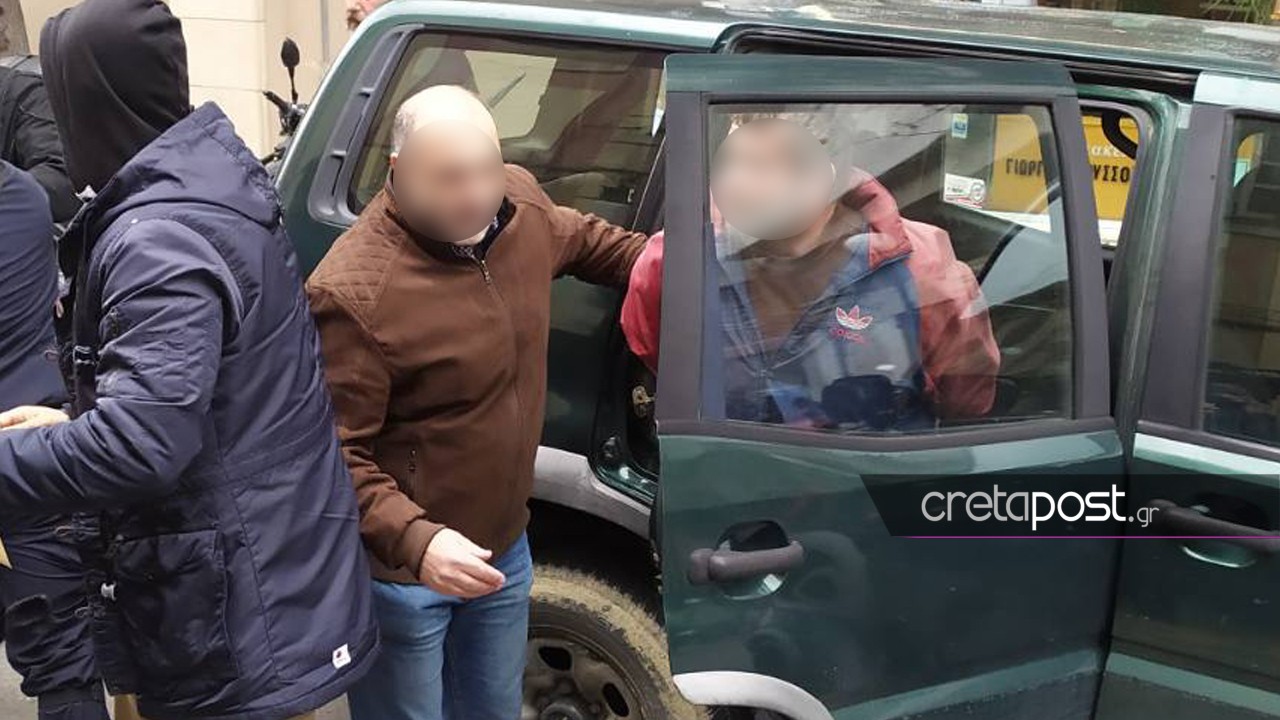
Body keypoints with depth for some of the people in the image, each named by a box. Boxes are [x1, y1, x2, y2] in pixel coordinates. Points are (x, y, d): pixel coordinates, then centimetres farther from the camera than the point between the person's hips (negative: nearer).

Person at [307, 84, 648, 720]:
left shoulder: (522, 204, -7)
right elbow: (335, 452, -26)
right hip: (403, 573, -7)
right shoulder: (355, 292, -29)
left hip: (503, 549, 7)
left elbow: (587, 242, 18)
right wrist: (414, 539, -38)